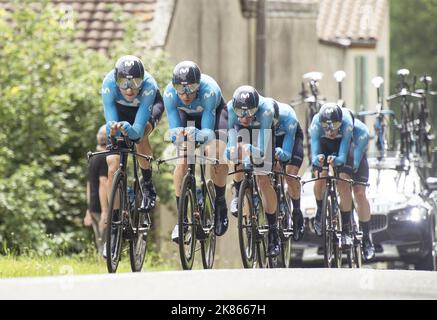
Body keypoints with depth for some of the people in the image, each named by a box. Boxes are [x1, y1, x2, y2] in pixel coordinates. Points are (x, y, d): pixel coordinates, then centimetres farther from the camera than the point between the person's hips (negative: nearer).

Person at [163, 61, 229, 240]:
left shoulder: (209, 90, -41)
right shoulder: (170, 93, -35)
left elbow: (207, 132, -40)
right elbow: (174, 131, -34)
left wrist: (196, 135, -63)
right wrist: (178, 135, -57)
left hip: (214, 113, -1)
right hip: (186, 115, 2)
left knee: (218, 157, -25)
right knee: (182, 160, -19)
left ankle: (220, 203, 0)